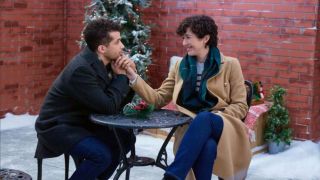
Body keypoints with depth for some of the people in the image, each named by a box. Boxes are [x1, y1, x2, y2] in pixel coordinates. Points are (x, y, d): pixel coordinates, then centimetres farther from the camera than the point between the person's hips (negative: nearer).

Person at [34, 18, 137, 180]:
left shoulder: (102, 63, 0)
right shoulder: (81, 69, -27)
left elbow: (121, 102, 5)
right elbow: (109, 107, -27)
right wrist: (121, 75, -16)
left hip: (81, 122, 9)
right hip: (57, 127, -9)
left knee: (126, 138, 6)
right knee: (102, 155, -28)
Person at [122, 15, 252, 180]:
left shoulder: (230, 65, 5)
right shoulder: (181, 66, 15)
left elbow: (240, 107, 3)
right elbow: (159, 98, 9)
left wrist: (215, 115, -15)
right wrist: (133, 76, -3)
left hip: (224, 127, -1)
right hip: (192, 127, 1)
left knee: (204, 118, -39)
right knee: (207, 146, -39)